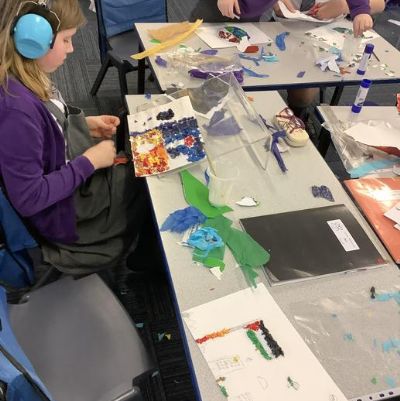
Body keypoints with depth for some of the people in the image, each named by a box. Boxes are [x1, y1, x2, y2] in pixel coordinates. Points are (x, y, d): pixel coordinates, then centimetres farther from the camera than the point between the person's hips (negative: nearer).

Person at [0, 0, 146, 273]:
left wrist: (85, 124, -1)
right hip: (65, 213, -8)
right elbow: (28, 199, -31)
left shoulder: (25, 76, -9)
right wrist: (89, 162, -24)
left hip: (69, 169, 8)